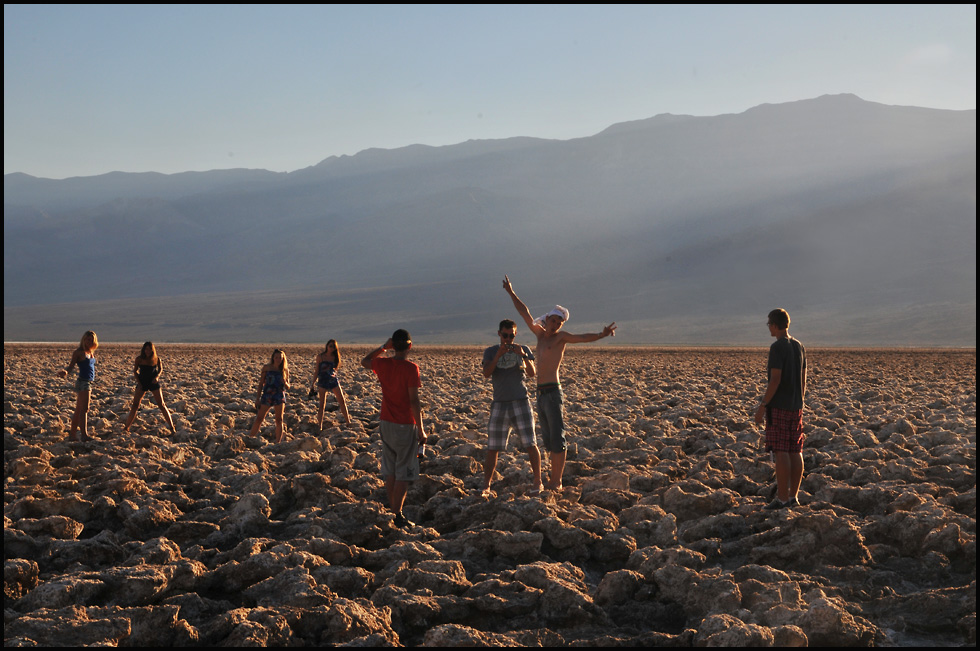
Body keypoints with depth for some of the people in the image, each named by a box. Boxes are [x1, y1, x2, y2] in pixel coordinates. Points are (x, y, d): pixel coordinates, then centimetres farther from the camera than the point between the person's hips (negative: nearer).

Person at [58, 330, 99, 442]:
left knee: (79, 410, 13)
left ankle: (72, 435, 19)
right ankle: (84, 435, -22)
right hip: (83, 382, -8)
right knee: (84, 409, -16)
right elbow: (71, 366, -12)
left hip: (89, 383, 8)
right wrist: (65, 372, -28)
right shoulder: (79, 352, -7)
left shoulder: (91, 353, 15)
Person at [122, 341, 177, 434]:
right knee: (135, 405, -4)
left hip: (153, 382, 0)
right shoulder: (139, 359, -6)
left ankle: (172, 427, 2)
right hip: (142, 383, 0)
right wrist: (138, 382, -5)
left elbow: (160, 369, 11)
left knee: (161, 405, -3)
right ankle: (126, 427, 3)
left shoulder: (156, 359, -6)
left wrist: (157, 376, -8)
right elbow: (135, 371, 6)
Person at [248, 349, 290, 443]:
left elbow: (288, 387, 9)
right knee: (259, 419, -1)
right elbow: (261, 383, 5)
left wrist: (285, 383, -15)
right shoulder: (266, 368, 1)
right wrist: (258, 398, 2)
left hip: (280, 396, 1)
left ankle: (278, 442, 1)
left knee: (279, 420, -3)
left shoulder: (285, 370, 5)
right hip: (267, 396, -1)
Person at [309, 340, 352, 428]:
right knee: (322, 405, -3)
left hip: (333, 381, 4)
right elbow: (316, 371, -1)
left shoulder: (334, 357, 6)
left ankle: (348, 422, 14)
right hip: (323, 381, -4)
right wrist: (312, 384, 0)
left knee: (342, 401, 3)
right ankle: (319, 426, 4)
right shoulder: (320, 357, -3)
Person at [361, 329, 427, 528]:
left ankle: (393, 511, 18)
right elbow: (414, 400, -17)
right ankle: (397, 515, -3)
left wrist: (384, 347, 16)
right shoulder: (410, 368, -15)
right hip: (405, 426, -6)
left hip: (386, 424, 6)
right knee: (404, 473, 0)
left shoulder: (383, 364, 1)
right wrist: (421, 429, -11)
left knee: (390, 472, 13)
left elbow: (364, 361, 24)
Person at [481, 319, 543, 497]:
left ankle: (538, 482, 6)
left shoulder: (523, 350, 6)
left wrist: (523, 356, -25)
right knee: (492, 447, 0)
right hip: (499, 404, 1)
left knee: (530, 443, -5)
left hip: (520, 402, -1)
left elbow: (532, 373, -8)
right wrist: (498, 355, -23)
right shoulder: (490, 352, 7)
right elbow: (486, 373, -10)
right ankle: (486, 487, 4)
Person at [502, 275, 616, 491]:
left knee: (557, 437, -8)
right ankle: (554, 478, 19)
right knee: (548, 438, 12)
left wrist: (602, 334, -35)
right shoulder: (541, 334, 17)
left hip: (553, 393, -8)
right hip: (541, 394, 8)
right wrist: (511, 293, 24)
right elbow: (526, 314, 22)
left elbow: (583, 338, -17)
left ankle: (557, 482, -8)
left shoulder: (561, 336, -1)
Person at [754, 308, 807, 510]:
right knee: (795, 451, 8)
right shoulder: (799, 347, 11)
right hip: (795, 407, 8)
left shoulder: (777, 347, -13)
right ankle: (793, 496, 11)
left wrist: (762, 406, -14)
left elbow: (775, 380, -18)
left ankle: (782, 497, -7)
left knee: (780, 451, -7)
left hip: (778, 406, -8)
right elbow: (803, 380, 14)